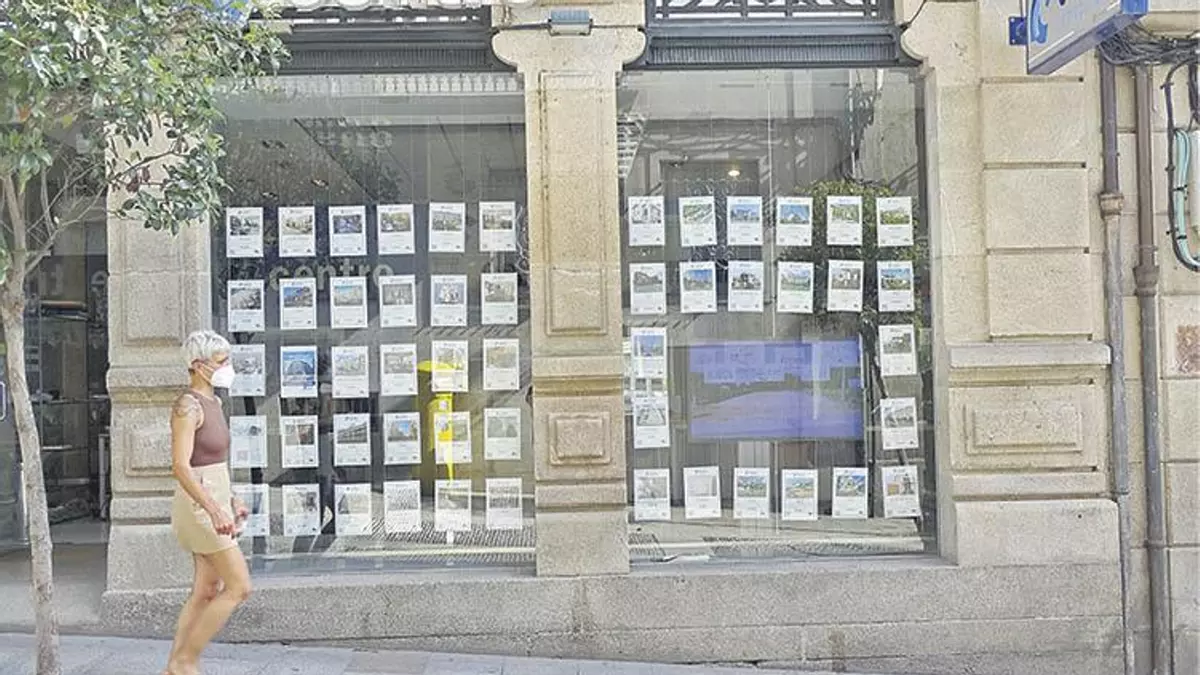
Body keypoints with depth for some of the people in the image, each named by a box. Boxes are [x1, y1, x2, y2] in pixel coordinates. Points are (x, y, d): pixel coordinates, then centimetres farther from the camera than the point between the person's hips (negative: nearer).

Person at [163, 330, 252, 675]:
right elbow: (180, 466, -26)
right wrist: (214, 511, -35)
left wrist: (230, 501, 22)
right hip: (199, 506, -9)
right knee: (239, 587, -6)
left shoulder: (212, 402, 11)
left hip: (214, 502, 9)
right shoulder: (187, 405, -18)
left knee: (206, 592, 13)